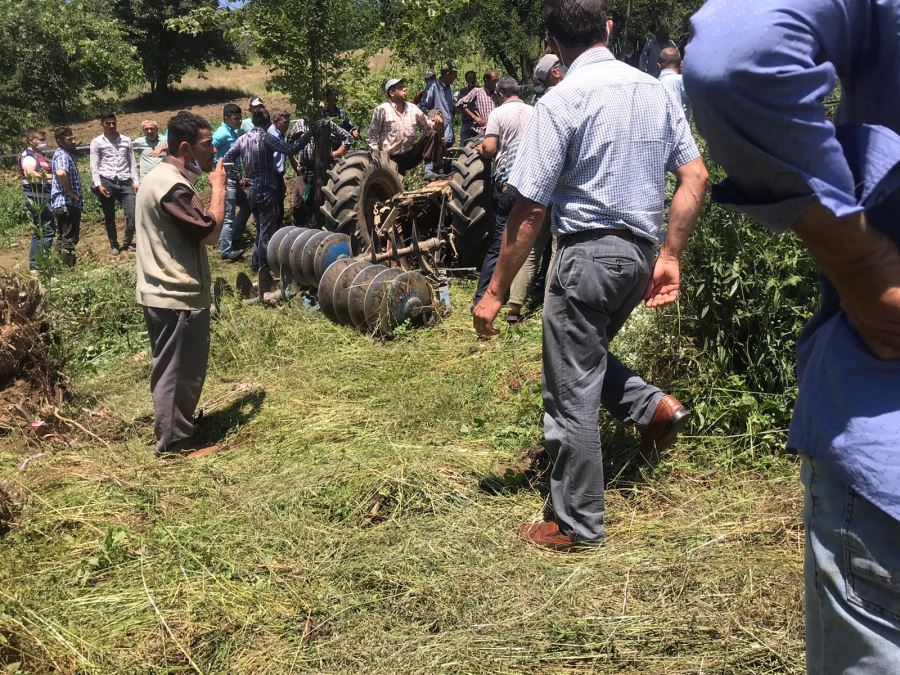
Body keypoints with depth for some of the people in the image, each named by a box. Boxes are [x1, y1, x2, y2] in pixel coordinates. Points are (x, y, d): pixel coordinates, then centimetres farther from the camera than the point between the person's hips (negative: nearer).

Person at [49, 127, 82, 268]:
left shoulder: (67, 153, 16)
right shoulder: (62, 155, -16)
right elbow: (61, 173, -37)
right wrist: (70, 192, -25)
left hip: (65, 203, 11)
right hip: (66, 203, -11)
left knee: (64, 236, 18)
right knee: (69, 238, -6)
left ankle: (62, 264, 27)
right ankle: (69, 266, -2)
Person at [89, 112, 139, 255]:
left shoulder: (126, 141, 13)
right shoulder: (97, 142, 5)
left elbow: (132, 163, 13)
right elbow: (94, 165, 1)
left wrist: (136, 182, 3)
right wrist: (98, 185, -11)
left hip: (125, 183, 2)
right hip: (106, 182, -1)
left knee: (132, 214, -6)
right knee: (109, 216, 6)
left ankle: (127, 242, 16)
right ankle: (114, 245, 20)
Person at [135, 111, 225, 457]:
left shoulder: (162, 176, 13)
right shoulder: (173, 186, -22)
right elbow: (210, 232, -22)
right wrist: (218, 187, -13)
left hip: (165, 291, 11)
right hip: (177, 296, -11)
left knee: (172, 368, 21)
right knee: (177, 370, 1)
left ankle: (180, 427, 36)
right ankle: (173, 443, 12)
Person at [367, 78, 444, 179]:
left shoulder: (412, 108, 4)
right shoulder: (382, 110, -8)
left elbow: (428, 126, 9)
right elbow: (371, 137, -6)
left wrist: (437, 125, -13)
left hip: (410, 155, 4)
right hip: (392, 159, -4)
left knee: (432, 134, -12)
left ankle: (429, 172, -21)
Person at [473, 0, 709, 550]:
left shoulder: (562, 101, -12)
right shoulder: (654, 90, 6)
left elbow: (530, 209, -14)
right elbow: (696, 178, 4)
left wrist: (497, 291, -8)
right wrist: (669, 257, 10)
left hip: (588, 252, -7)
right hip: (641, 251, 7)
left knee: (572, 395, 4)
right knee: (588, 354, 30)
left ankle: (577, 525, 15)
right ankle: (654, 405, 11)